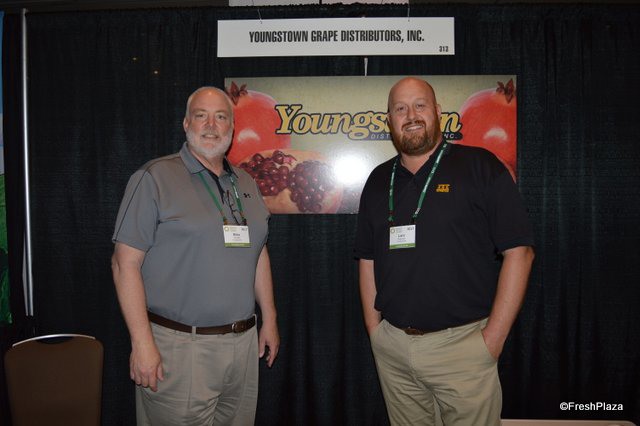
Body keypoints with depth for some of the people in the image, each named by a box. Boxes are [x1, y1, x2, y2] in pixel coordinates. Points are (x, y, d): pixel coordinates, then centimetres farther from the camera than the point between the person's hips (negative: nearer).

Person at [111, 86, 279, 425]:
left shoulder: (245, 184, 12)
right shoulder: (155, 178, -7)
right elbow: (125, 263, -10)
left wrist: (270, 319, 15)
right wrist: (142, 342, -15)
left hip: (243, 342, 6)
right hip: (178, 346, -5)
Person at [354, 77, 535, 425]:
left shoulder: (481, 167, -5)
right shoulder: (378, 181, 9)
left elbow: (518, 251, -8)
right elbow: (367, 260, 11)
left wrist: (493, 338, -11)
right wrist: (374, 330, 5)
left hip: (461, 343, -4)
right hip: (391, 348, 4)